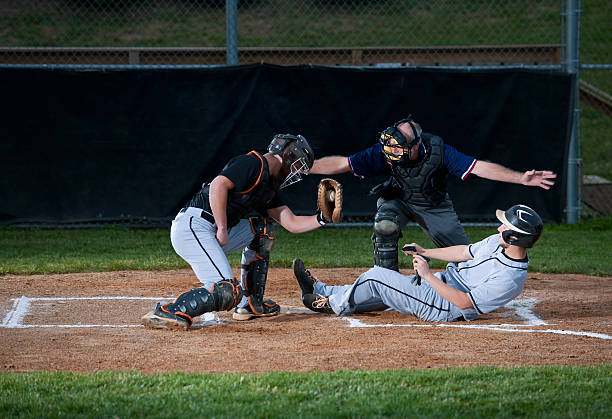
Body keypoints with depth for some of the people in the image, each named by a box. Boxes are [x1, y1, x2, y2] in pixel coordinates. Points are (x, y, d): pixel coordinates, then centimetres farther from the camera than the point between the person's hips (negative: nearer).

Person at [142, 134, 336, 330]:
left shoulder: (269, 188, 23)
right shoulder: (254, 163, -6)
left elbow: (292, 223, 26)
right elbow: (218, 185, -19)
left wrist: (322, 218, 15)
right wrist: (222, 230, -18)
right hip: (192, 227, -10)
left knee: (261, 230, 24)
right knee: (227, 291, -22)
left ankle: (250, 305, 22)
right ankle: (166, 313, -23)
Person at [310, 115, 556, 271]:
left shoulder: (439, 151, -32)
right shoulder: (385, 153, -29)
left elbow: (478, 167, -34)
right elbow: (341, 164, -28)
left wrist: (521, 178, -42)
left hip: (435, 207, 0)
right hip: (399, 200, 0)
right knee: (385, 224, -34)